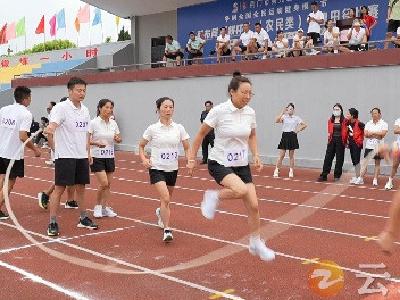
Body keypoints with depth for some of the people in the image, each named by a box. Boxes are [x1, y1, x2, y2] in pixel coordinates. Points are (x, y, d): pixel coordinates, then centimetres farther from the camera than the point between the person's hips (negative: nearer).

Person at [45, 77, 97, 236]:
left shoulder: (85, 110, 11)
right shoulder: (61, 108, -12)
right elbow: (50, 129, -21)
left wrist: (88, 152, 17)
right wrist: (54, 146, -19)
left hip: (82, 156, 7)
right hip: (65, 156, -7)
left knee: (81, 188, 14)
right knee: (59, 188, -3)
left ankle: (83, 218, 26)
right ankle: (52, 223, 6)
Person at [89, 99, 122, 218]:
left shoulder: (113, 123, 6)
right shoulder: (94, 122, -9)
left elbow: (119, 139, 15)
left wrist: (118, 139, -8)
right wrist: (97, 143, -28)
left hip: (110, 157, 5)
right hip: (97, 157, -5)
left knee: (108, 184, 7)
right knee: (103, 183, -12)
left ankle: (105, 208, 18)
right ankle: (97, 207, 8)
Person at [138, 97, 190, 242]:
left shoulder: (179, 128, 0)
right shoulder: (152, 129, -5)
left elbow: (187, 148, 6)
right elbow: (141, 145, 8)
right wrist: (144, 159, -8)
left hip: (172, 169, 3)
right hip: (157, 168, -3)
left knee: (167, 199, 18)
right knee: (165, 198, -21)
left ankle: (160, 212, 52)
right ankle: (167, 230, -12)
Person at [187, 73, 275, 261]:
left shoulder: (250, 113, -2)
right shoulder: (219, 111, -17)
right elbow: (201, 134, -5)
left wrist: (256, 155, 3)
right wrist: (192, 158, -1)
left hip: (241, 164, 5)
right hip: (219, 163, -5)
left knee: (253, 205, 1)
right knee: (241, 190, -32)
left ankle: (255, 244, 24)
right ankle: (213, 197, -1)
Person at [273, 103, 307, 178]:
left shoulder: (296, 118, 6)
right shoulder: (284, 117, 3)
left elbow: (304, 125, 9)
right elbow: (276, 121, -16)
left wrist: (298, 130, 1)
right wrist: (282, 112, -19)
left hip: (293, 137, 1)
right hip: (285, 136, -1)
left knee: (291, 156, 6)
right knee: (281, 155, -3)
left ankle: (291, 171, 13)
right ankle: (276, 171, 2)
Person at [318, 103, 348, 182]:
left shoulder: (344, 121, 0)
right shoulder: (330, 120, 10)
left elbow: (346, 132, -1)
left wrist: (345, 142, -6)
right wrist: (329, 134, -3)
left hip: (340, 141, -3)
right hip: (331, 141, 3)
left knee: (339, 159, 3)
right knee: (328, 158, 1)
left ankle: (337, 176, 12)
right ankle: (324, 175, 4)